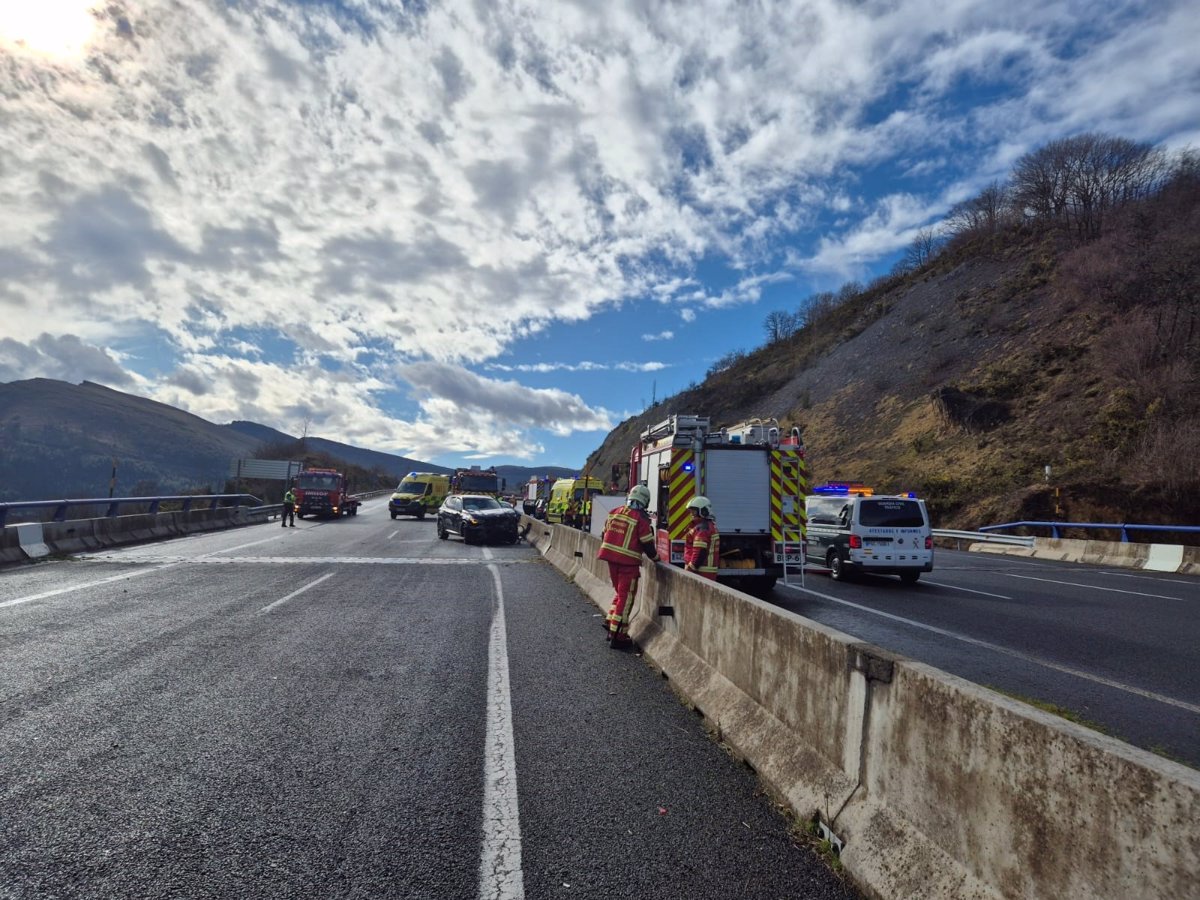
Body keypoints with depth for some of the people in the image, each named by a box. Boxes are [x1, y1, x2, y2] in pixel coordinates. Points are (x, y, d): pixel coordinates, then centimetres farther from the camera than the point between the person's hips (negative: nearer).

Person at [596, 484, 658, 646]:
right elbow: (647, 543, -8)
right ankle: (617, 635, 4)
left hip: (611, 559, 6)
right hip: (628, 562, -6)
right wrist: (655, 557, 10)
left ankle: (611, 621, 22)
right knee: (626, 597, 2)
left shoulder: (614, 512, 7)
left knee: (620, 592, 24)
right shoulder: (641, 519, -11)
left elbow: (605, 536, 15)